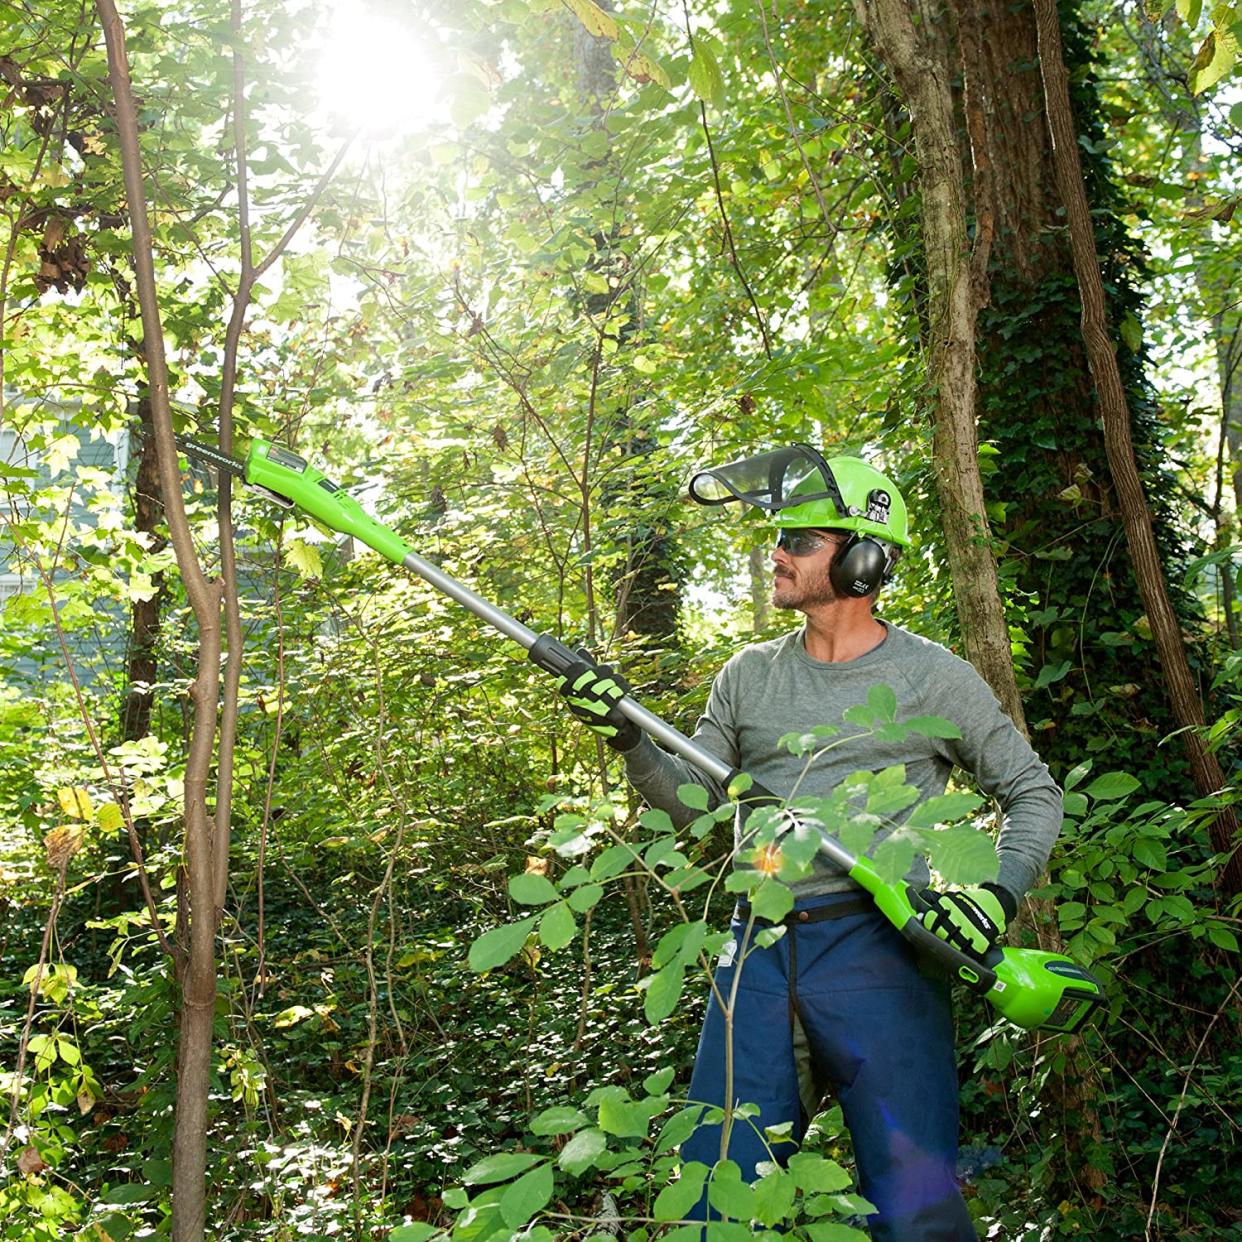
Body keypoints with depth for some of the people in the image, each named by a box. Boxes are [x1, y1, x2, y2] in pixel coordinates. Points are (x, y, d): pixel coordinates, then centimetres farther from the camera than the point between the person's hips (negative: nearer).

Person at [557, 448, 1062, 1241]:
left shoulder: (933, 676, 3)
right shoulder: (749, 676, 14)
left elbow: (1034, 793, 8)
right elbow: (695, 802, 14)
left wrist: (1001, 889, -9)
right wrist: (628, 737, -2)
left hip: (875, 947, -3)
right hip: (760, 952, 4)